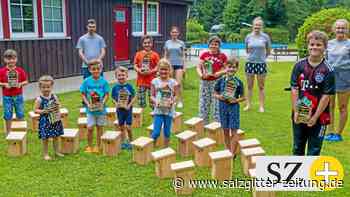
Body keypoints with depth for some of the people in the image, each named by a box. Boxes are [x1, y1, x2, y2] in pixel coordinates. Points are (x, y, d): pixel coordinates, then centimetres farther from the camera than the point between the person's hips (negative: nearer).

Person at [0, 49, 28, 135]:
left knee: (20, 114, 11)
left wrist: (20, 84, -14)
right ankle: (8, 132, 21)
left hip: (18, 96, 1)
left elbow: (26, 81, 4)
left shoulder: (20, 70, -2)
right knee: (8, 115, 6)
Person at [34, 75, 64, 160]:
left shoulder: (54, 96, -1)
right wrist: (43, 111, -24)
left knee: (56, 137, 15)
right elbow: (35, 110, -9)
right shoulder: (39, 99, -12)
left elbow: (58, 105, 12)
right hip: (45, 121, -4)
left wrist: (57, 107, -11)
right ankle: (45, 154, 18)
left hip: (55, 120, 4)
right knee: (45, 138, 4)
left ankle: (57, 151, 31)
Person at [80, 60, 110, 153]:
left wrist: (102, 103, -18)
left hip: (101, 109, 0)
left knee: (99, 127, 11)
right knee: (90, 128, -1)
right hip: (90, 109, 0)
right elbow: (83, 94, 0)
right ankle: (89, 146, 18)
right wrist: (88, 104, -13)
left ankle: (98, 146, 25)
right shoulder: (86, 81, -4)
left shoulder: (103, 81, -6)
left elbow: (107, 94, -3)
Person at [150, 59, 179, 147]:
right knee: (156, 132, -6)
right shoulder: (155, 81, -1)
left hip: (169, 110, 1)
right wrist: (155, 101, -15)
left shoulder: (173, 82, -1)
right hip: (158, 110, -1)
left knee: (167, 132, 11)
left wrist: (173, 101, -13)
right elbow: (152, 96, 4)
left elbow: (176, 95, 7)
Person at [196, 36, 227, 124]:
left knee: (216, 104, -3)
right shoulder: (204, 55, 7)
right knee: (203, 103, 9)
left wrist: (220, 72, -15)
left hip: (217, 82, -2)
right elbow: (198, 67, 6)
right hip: (205, 82, 3)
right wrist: (201, 75, -13)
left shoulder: (222, 56, 3)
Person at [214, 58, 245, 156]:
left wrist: (236, 100, -17)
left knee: (233, 131, -1)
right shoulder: (221, 80, -2)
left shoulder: (238, 82, -5)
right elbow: (215, 93, 6)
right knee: (225, 130, 12)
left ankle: (232, 153, 9)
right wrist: (219, 97, -14)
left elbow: (243, 97, 1)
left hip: (234, 107, -2)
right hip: (223, 107, 2)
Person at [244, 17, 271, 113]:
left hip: (261, 63, -2)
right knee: (249, 86, 9)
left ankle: (261, 106, 13)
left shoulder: (265, 37, -3)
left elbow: (268, 51, 9)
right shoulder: (248, 37, 2)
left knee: (261, 86, 5)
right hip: (250, 63, 2)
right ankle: (248, 105, 18)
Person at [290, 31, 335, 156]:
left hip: (318, 117, -3)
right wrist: (295, 112, -8)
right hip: (299, 116, 3)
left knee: (314, 150, 10)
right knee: (298, 148, 19)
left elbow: (326, 96, -12)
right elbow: (294, 89, -3)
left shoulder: (328, 70, -11)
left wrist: (315, 117, -13)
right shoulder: (299, 65, -3)